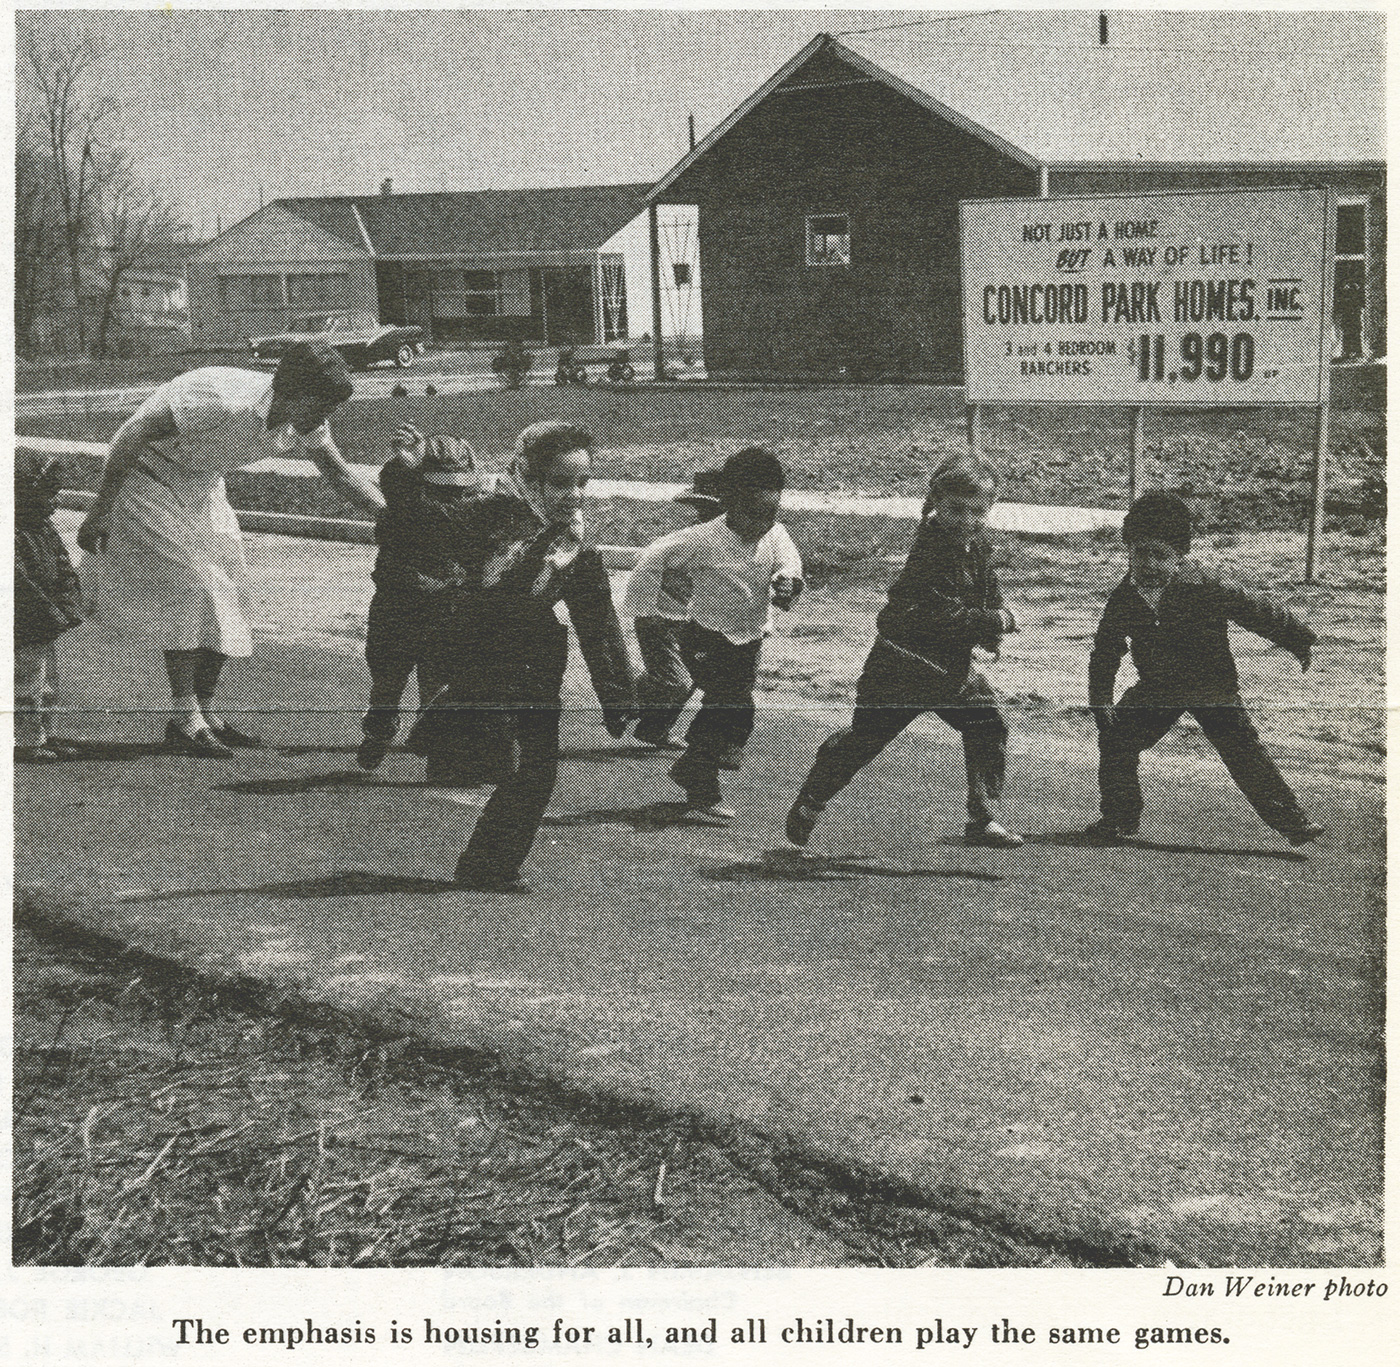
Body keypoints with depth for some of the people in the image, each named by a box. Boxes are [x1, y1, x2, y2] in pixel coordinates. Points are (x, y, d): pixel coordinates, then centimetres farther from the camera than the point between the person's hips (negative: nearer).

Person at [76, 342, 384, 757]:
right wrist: (100, 511, -28)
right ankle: (183, 719, -11)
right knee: (189, 588, -16)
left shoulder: (305, 421, -12)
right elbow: (133, 434, -31)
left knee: (228, 584, 3)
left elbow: (341, 474, 2)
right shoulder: (224, 402, -35)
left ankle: (205, 713, 9)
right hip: (147, 477, -8)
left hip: (202, 489, 8)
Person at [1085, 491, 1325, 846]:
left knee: (1244, 751, -11)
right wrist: (1100, 700, -5)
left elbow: (1255, 610, -13)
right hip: (1156, 689, 4)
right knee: (1116, 738, -3)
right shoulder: (1123, 599, -10)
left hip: (1212, 686, -4)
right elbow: (1104, 653, 1)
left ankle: (1291, 818, -1)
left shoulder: (1204, 590, -23)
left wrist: (1300, 641, -5)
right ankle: (1119, 817, 16)